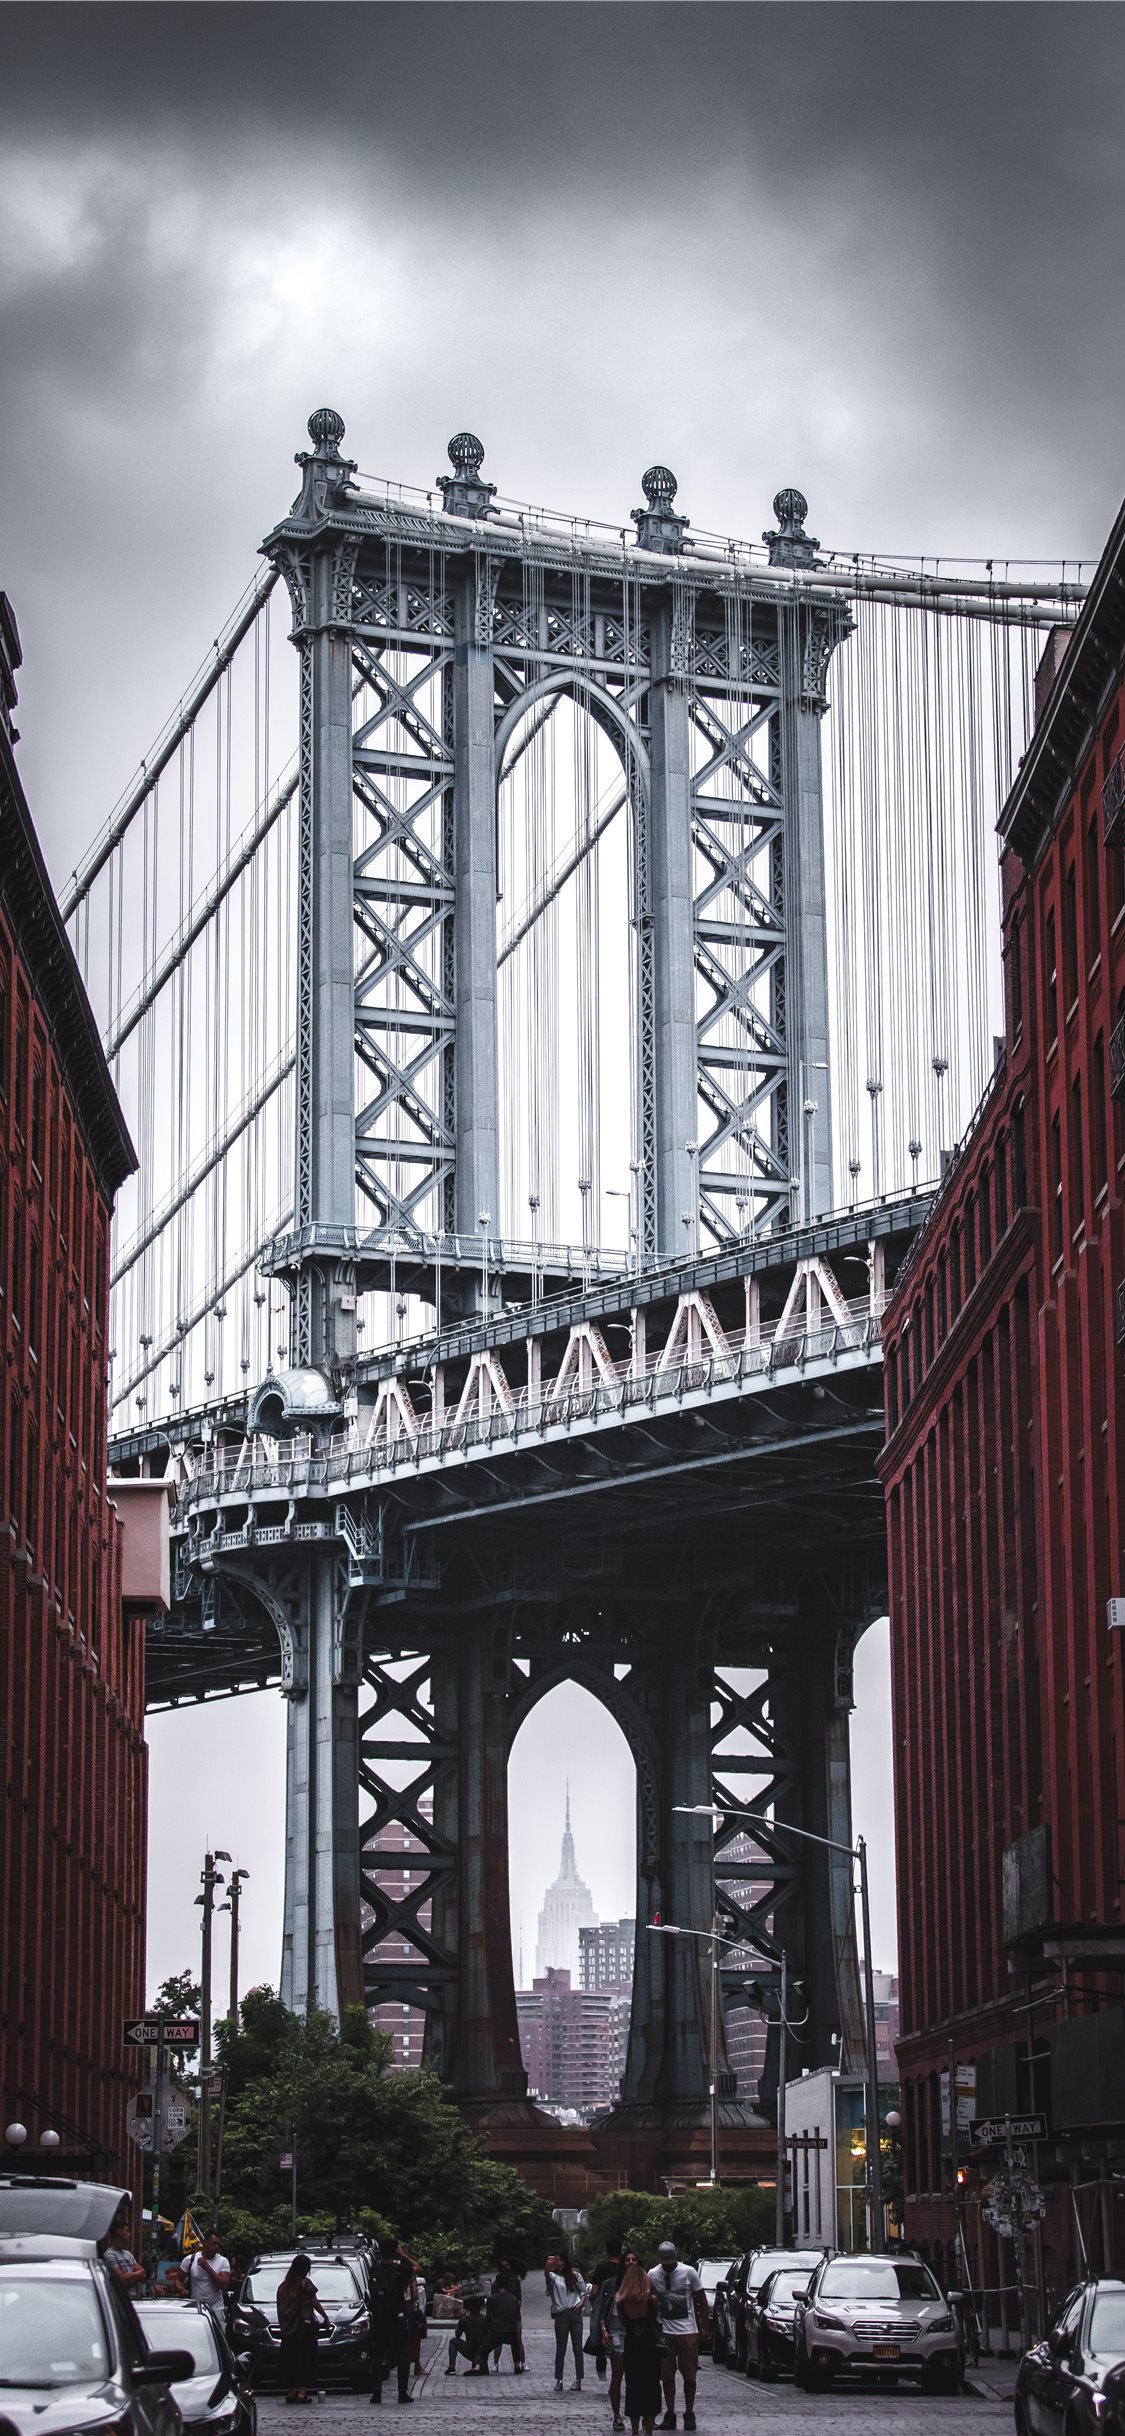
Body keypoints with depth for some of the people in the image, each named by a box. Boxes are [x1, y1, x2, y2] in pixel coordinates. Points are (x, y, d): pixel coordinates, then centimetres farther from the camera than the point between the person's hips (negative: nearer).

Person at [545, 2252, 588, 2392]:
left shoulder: (575, 2275, 13)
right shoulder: (553, 2277, 3)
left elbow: (583, 2291, 18)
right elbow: (548, 2277, -21)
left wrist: (581, 2301, -2)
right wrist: (548, 2268, -42)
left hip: (575, 2313, 2)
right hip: (561, 2316, -2)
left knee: (577, 2348, 0)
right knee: (560, 2349, 0)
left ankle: (578, 2379, 2)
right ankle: (558, 2380, 6)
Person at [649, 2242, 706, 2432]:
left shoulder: (688, 2272, -4)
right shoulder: (653, 2275, 0)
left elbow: (701, 2298, 3)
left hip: (688, 2331, -1)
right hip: (664, 2332, 1)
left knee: (689, 2375, 3)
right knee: (667, 2376, 3)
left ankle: (689, 2414, 13)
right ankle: (670, 2415, 10)